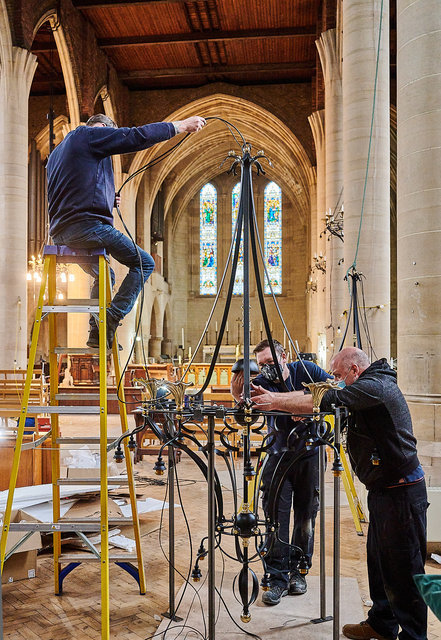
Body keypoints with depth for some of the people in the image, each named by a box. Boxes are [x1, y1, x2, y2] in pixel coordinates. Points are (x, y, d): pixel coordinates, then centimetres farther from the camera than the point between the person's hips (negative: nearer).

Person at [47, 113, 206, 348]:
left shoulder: (56, 152, 29)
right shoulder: (90, 134, 3)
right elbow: (136, 137, -6)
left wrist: (107, 200, 22)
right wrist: (179, 126, 0)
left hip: (61, 233, 9)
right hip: (87, 224, -9)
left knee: (104, 276, 26)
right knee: (144, 263, -1)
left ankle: (96, 332, 16)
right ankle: (110, 320, -12)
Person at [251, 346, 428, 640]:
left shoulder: (376, 387, -18)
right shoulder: (369, 388, 13)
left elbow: (326, 401, -28)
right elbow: (322, 396, 11)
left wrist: (276, 401, -19)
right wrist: (276, 399, 1)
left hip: (402, 492, -10)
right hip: (383, 490, 10)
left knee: (403, 571, 0)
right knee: (379, 562, 19)